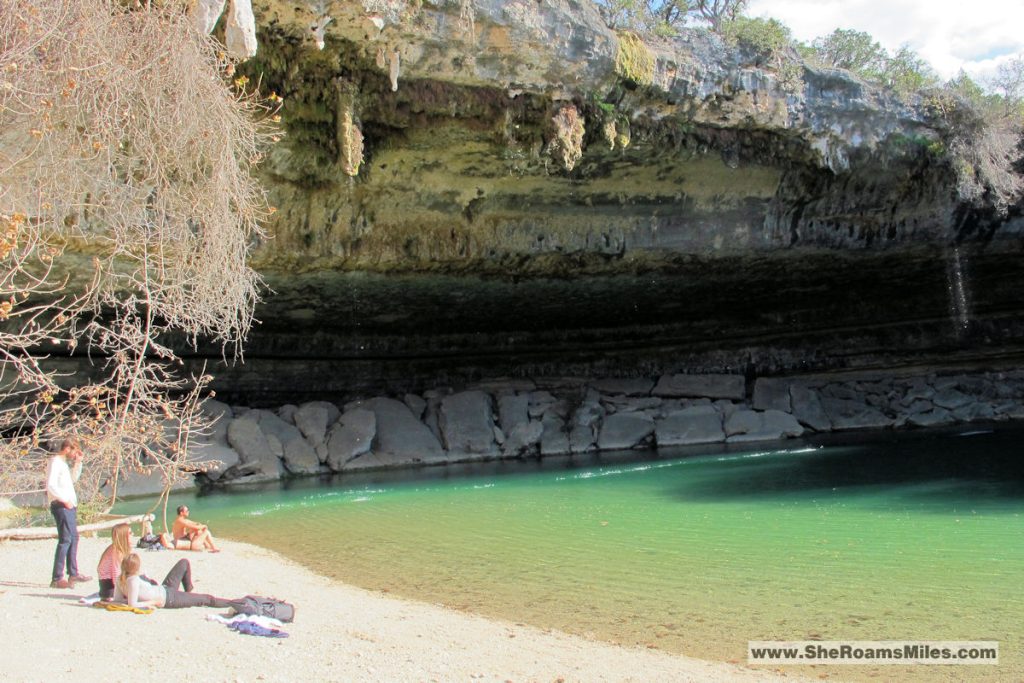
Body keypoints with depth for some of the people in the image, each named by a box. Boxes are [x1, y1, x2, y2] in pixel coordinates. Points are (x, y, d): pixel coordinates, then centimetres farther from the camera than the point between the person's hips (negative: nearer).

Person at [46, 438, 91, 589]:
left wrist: (78, 463, 17)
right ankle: (57, 579, -10)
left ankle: (73, 574, 22)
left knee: (73, 538, 14)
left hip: (69, 505, 10)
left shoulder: (63, 462, 18)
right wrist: (65, 500, -20)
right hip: (61, 506, -10)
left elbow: (73, 479, 28)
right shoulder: (55, 462, -11)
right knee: (65, 540, -11)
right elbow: (51, 485, -20)